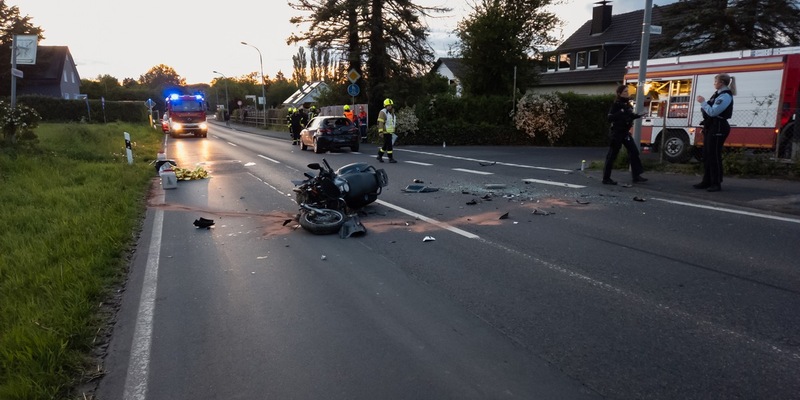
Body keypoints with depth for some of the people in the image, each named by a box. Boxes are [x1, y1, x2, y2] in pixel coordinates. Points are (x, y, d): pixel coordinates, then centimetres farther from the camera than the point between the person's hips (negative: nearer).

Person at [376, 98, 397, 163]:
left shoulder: (392, 113, 16)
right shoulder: (383, 112, -12)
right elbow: (380, 123, -18)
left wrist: (393, 131, 25)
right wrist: (380, 131, -24)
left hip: (390, 132, 9)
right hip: (386, 132, -9)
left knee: (386, 145, 12)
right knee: (389, 145, -8)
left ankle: (379, 156, 24)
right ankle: (390, 158, -3)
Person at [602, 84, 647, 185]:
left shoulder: (627, 104, 10)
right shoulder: (616, 105, -12)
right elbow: (610, 118, -21)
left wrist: (636, 116, 5)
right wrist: (621, 114, -29)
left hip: (625, 132, 8)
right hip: (616, 132, -8)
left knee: (634, 151, 1)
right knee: (612, 155, -2)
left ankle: (636, 176, 4)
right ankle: (606, 178, 6)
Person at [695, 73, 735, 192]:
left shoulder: (725, 96, -14)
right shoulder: (718, 94, 16)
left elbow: (713, 112, -21)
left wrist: (702, 102, -12)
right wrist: (703, 103, 4)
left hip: (718, 128, -10)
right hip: (711, 127, 10)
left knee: (714, 155, -8)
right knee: (707, 155, 11)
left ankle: (716, 183, -3)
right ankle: (707, 181, 18)